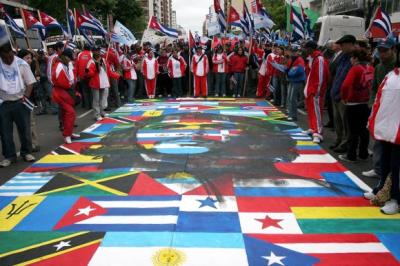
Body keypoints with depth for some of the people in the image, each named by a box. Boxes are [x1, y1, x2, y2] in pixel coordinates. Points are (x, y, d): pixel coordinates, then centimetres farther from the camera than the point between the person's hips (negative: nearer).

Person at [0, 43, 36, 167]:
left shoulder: (22, 64, -5)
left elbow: (30, 83, -1)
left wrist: (25, 96, -13)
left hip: (20, 102, -1)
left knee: (25, 128, 6)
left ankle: (26, 152, 23)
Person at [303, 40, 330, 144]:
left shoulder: (319, 59, -16)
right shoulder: (312, 58, 14)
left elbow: (320, 77, -20)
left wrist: (317, 91, -19)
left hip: (316, 91, -10)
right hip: (310, 89, 10)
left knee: (316, 111, -11)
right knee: (311, 110, 17)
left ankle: (318, 133, -12)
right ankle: (313, 128, 30)